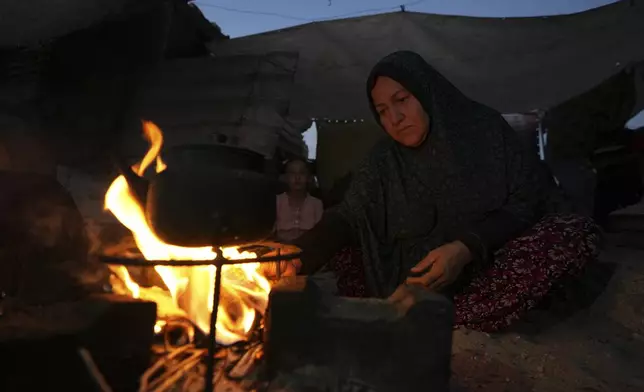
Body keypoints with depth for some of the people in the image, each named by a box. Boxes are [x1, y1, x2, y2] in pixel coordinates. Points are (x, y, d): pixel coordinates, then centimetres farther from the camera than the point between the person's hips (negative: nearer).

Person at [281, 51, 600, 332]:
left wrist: (467, 247, -21)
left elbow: (528, 200, -3)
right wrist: (298, 256, -25)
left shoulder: (485, 129, 0)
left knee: (578, 232, -28)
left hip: (490, 267, 0)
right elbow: (346, 218, -5)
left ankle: (448, 322, -33)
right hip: (418, 284, 1)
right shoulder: (382, 162, 4)